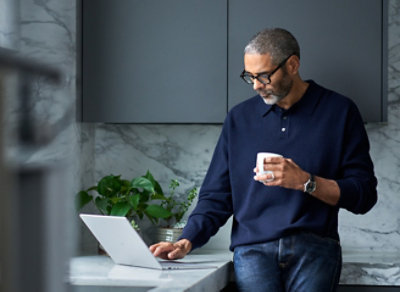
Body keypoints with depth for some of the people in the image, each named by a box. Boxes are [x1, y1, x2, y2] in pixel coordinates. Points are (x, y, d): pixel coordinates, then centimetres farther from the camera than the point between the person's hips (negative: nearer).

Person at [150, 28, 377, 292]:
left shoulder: (339, 112, 7)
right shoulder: (240, 118, 15)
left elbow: (364, 195, 2)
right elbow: (216, 196, 14)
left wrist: (306, 182, -10)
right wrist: (186, 242, -1)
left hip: (314, 250, -1)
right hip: (253, 249, 1)